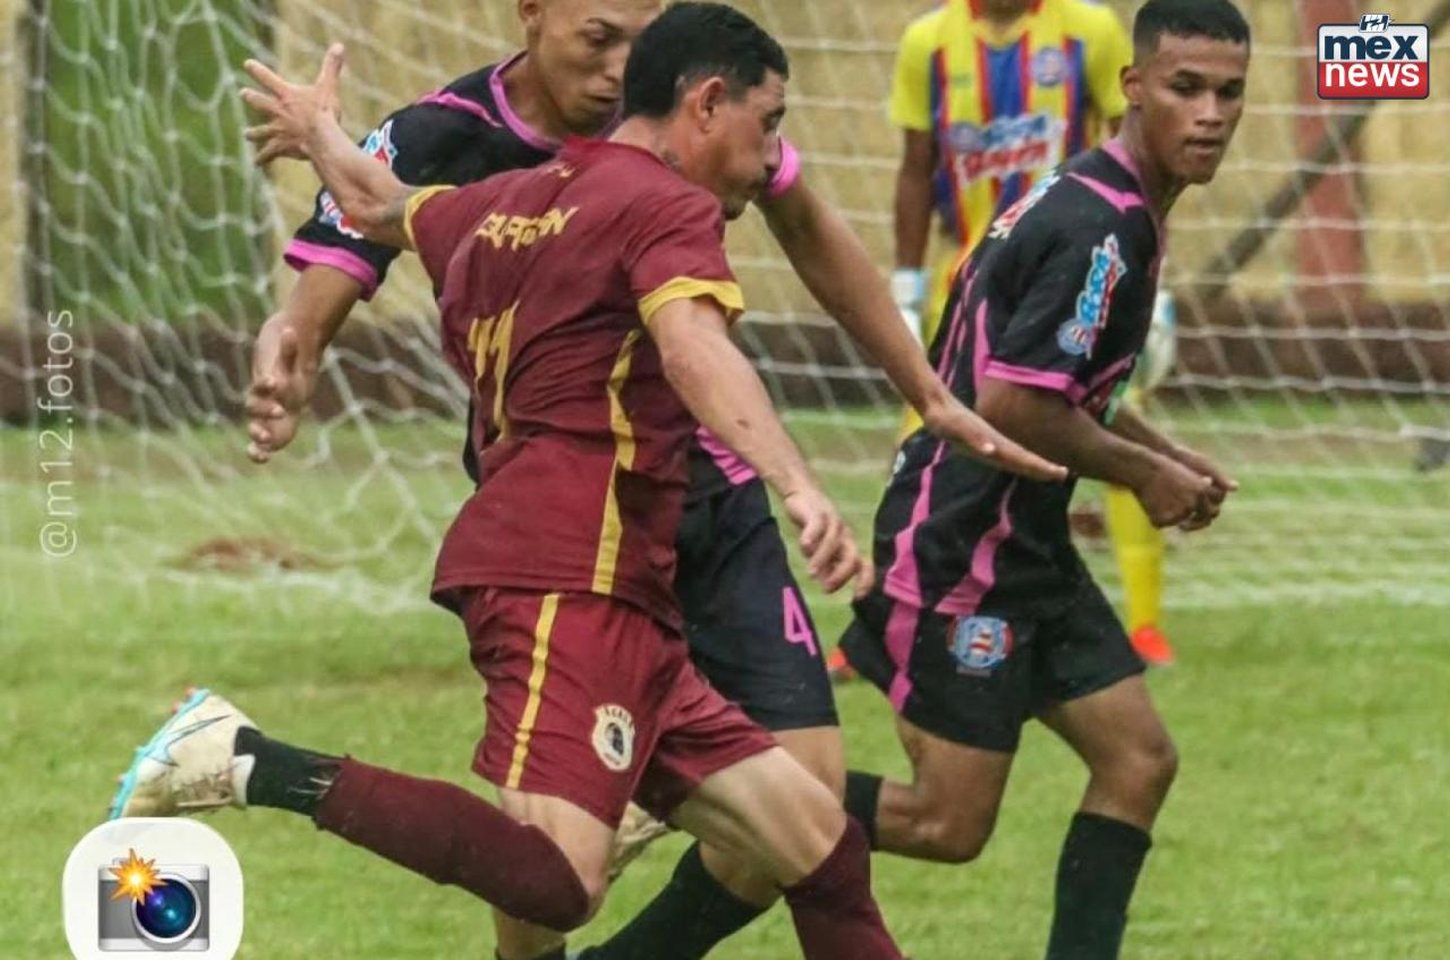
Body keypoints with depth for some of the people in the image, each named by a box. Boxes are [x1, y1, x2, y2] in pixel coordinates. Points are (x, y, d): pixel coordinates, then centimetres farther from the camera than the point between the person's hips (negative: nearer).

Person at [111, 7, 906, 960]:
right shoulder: (669, 206, -3)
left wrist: (318, 130, 66)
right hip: (574, 577, -10)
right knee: (554, 880, -28)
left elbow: (380, 205, 43)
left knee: (817, 843, 6)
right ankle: (257, 766, -20)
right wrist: (799, 487, -38)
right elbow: (695, 352, -23)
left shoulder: (514, 200, 23)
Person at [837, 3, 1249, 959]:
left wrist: (1165, 454, 11)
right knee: (949, 825, -4)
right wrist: (1144, 473, -12)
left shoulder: (1109, 206, 10)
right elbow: (1010, 403, -26)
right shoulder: (1099, 229, -21)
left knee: (1140, 761, 6)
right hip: (959, 554, -10)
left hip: (1027, 552, 10)